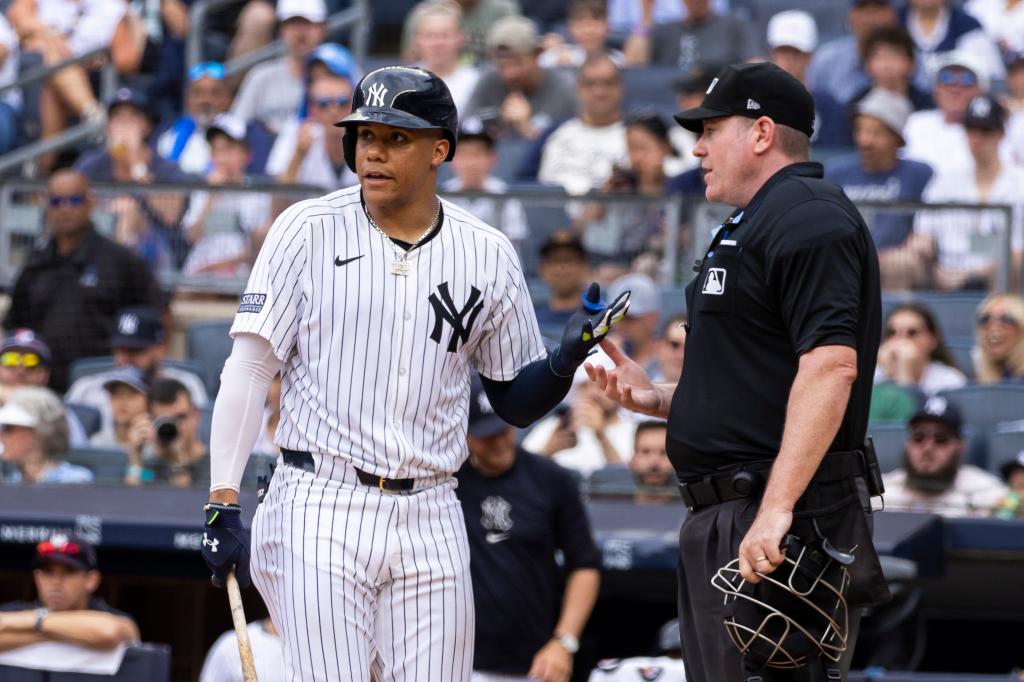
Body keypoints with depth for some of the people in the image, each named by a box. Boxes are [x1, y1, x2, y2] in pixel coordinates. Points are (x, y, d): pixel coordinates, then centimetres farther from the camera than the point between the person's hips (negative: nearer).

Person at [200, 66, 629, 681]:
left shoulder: (488, 256, 6)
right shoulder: (308, 231, -1)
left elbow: (516, 401, 12)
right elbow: (250, 367, -2)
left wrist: (566, 360, -10)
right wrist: (223, 503, -10)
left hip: (429, 520, 3)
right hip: (321, 511, -3)